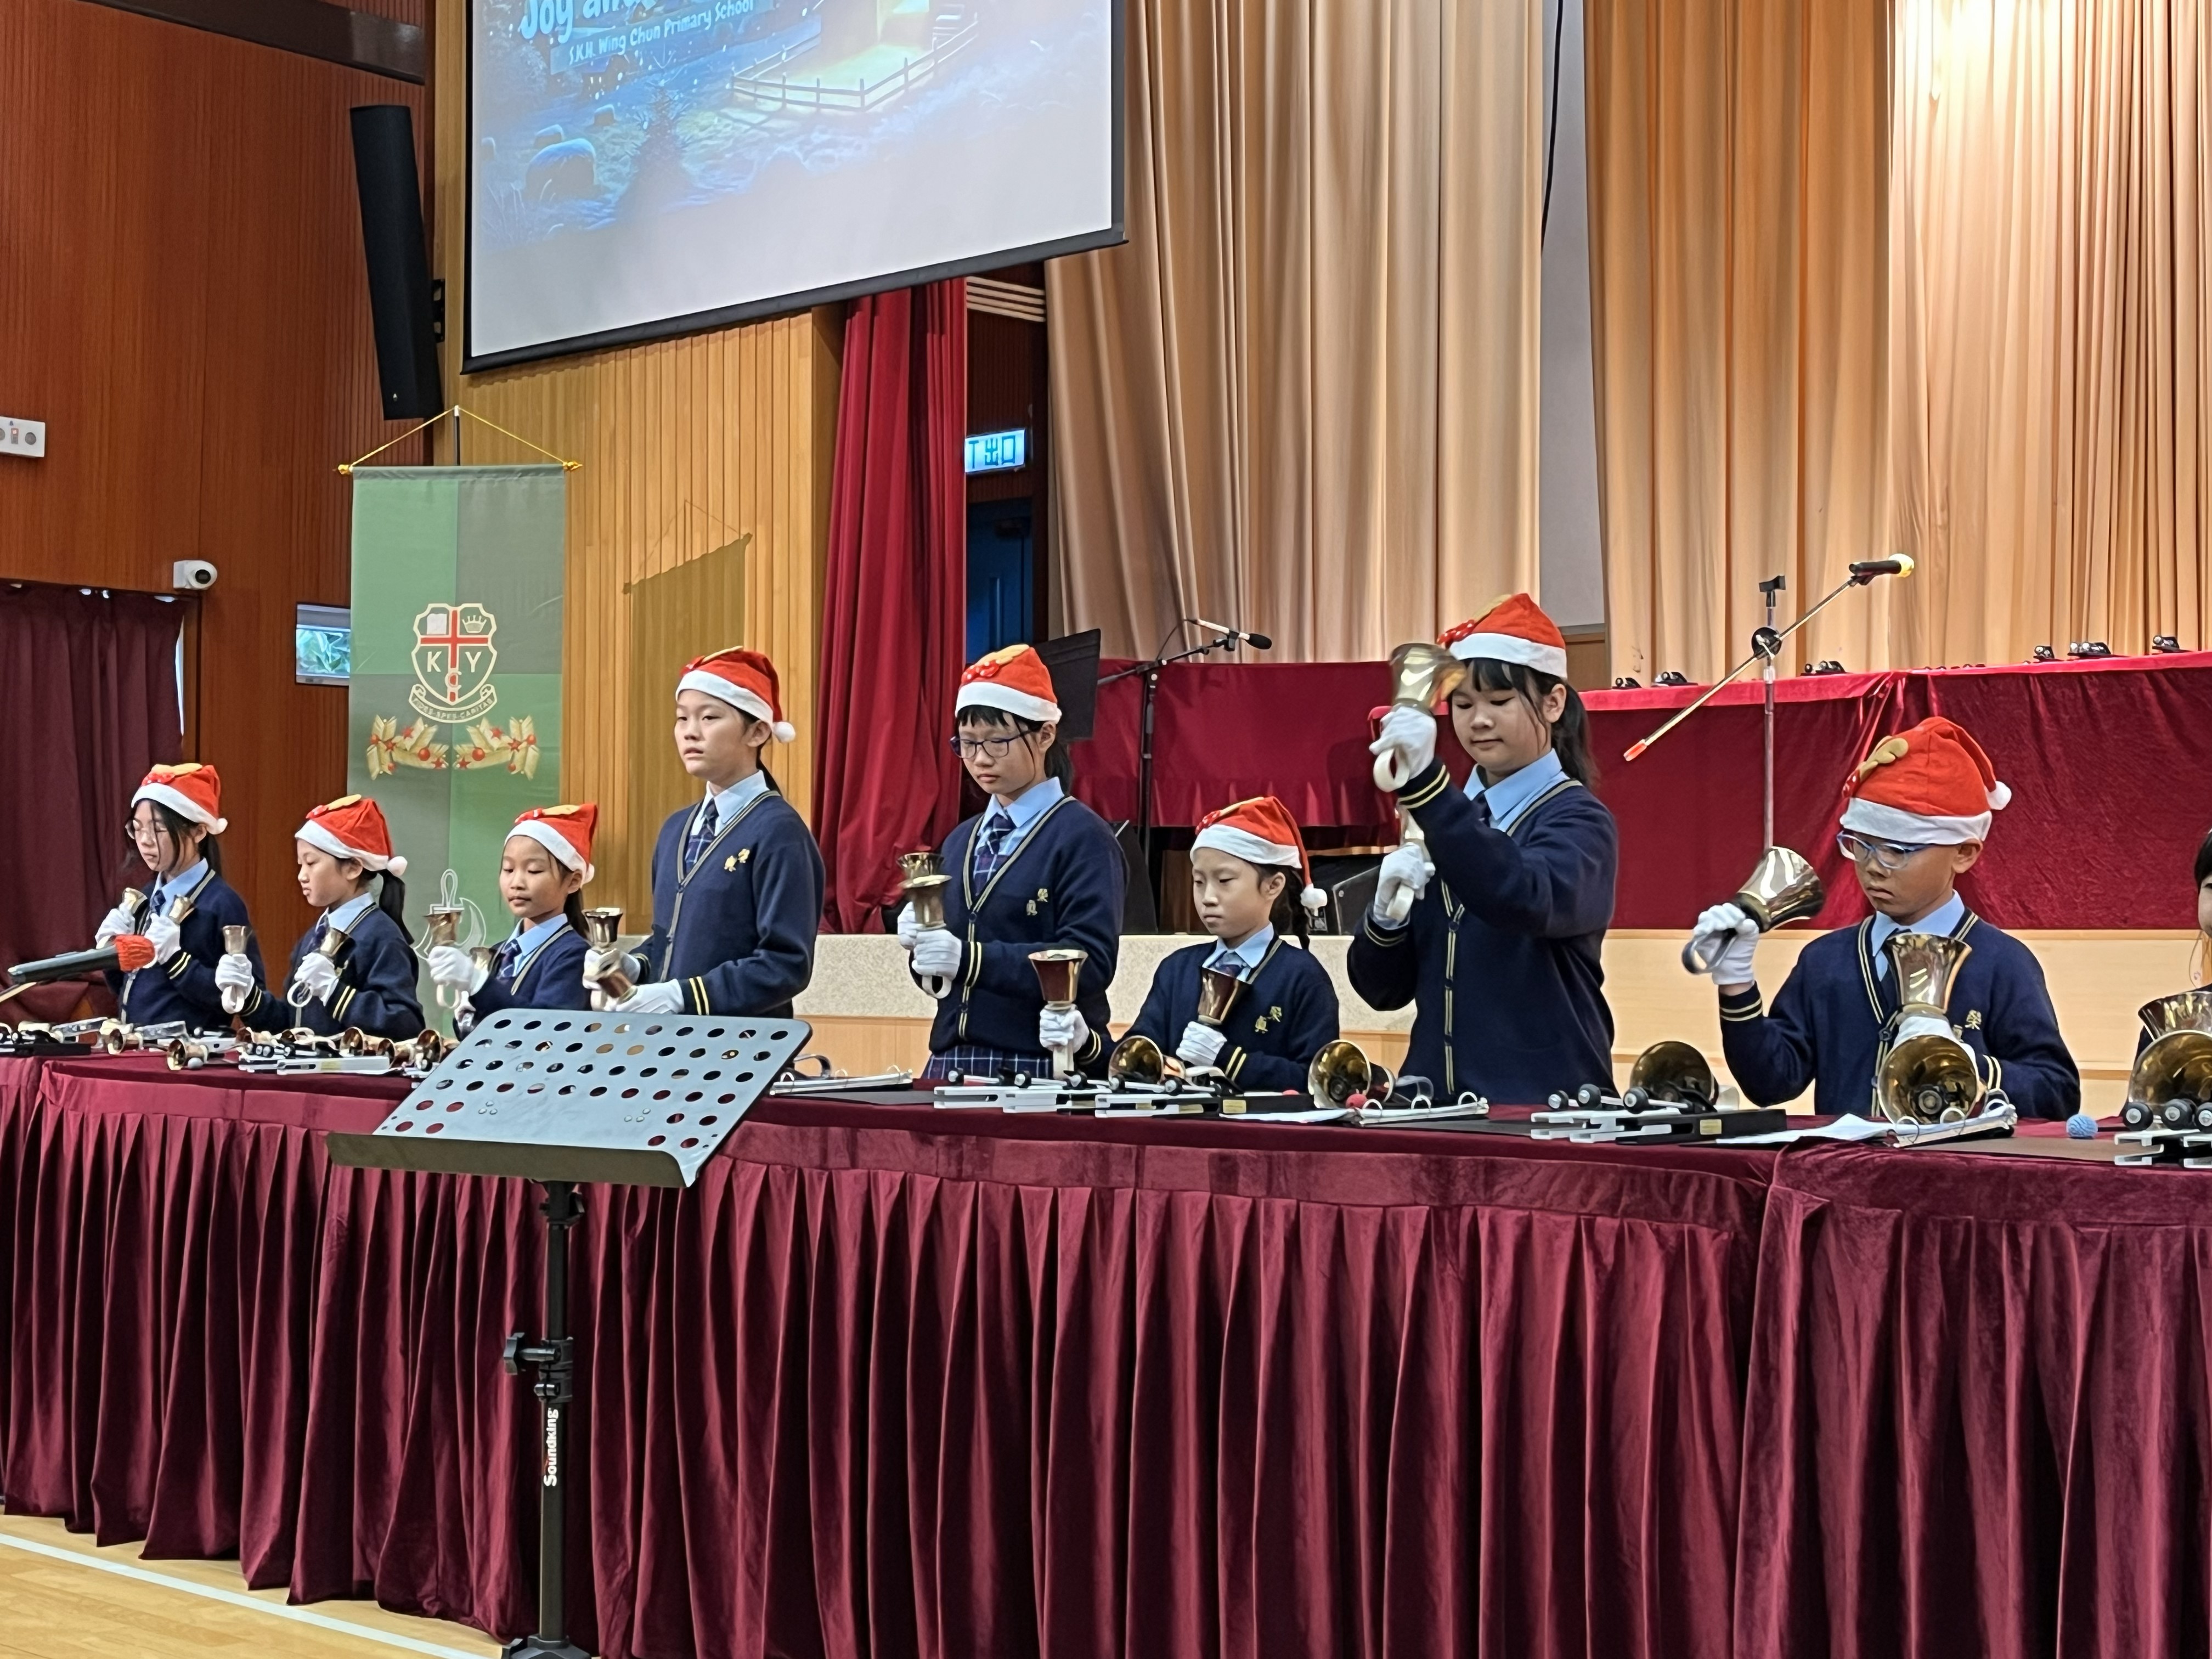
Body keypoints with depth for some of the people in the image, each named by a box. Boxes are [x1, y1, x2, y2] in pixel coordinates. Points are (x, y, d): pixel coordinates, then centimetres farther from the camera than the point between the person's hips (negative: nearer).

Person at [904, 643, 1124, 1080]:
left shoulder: (1084, 838, -5)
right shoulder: (960, 842, 14)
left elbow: (1090, 964, -16)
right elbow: (939, 977, 16)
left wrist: (970, 958, -23)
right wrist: (922, 942, -6)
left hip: (1041, 1069, -6)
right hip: (952, 1061, 6)